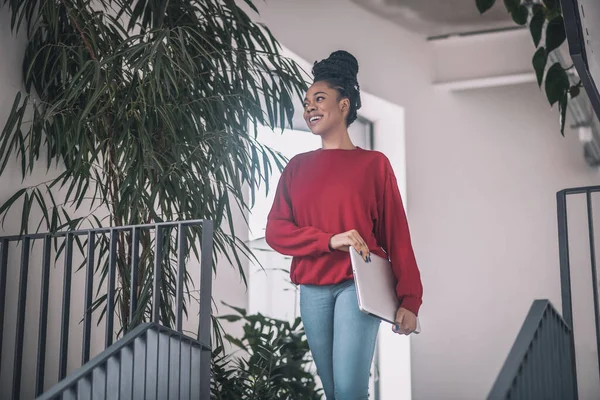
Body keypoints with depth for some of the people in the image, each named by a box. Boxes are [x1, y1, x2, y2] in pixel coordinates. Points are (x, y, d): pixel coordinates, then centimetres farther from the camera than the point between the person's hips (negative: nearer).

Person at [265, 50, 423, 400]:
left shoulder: (374, 163, 3)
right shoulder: (297, 167, 11)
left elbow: (396, 234, 0)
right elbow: (275, 231, 3)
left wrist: (409, 299, -7)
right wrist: (330, 241, -13)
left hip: (358, 286, -3)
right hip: (312, 290, 4)